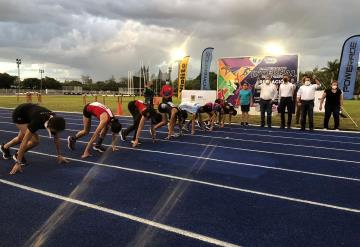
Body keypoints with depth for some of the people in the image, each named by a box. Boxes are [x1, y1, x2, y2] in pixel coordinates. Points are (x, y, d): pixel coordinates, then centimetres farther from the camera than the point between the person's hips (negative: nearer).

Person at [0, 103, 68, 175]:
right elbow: (25, 142, -40)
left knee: (21, 138, 26)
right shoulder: (38, 121, -44)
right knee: (35, 140, -20)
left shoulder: (55, 120, -28)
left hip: (28, 112, 6)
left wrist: (59, 155, -7)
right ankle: (18, 155, 6)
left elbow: (56, 139, -11)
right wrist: (18, 163, -38)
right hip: (19, 115, -6)